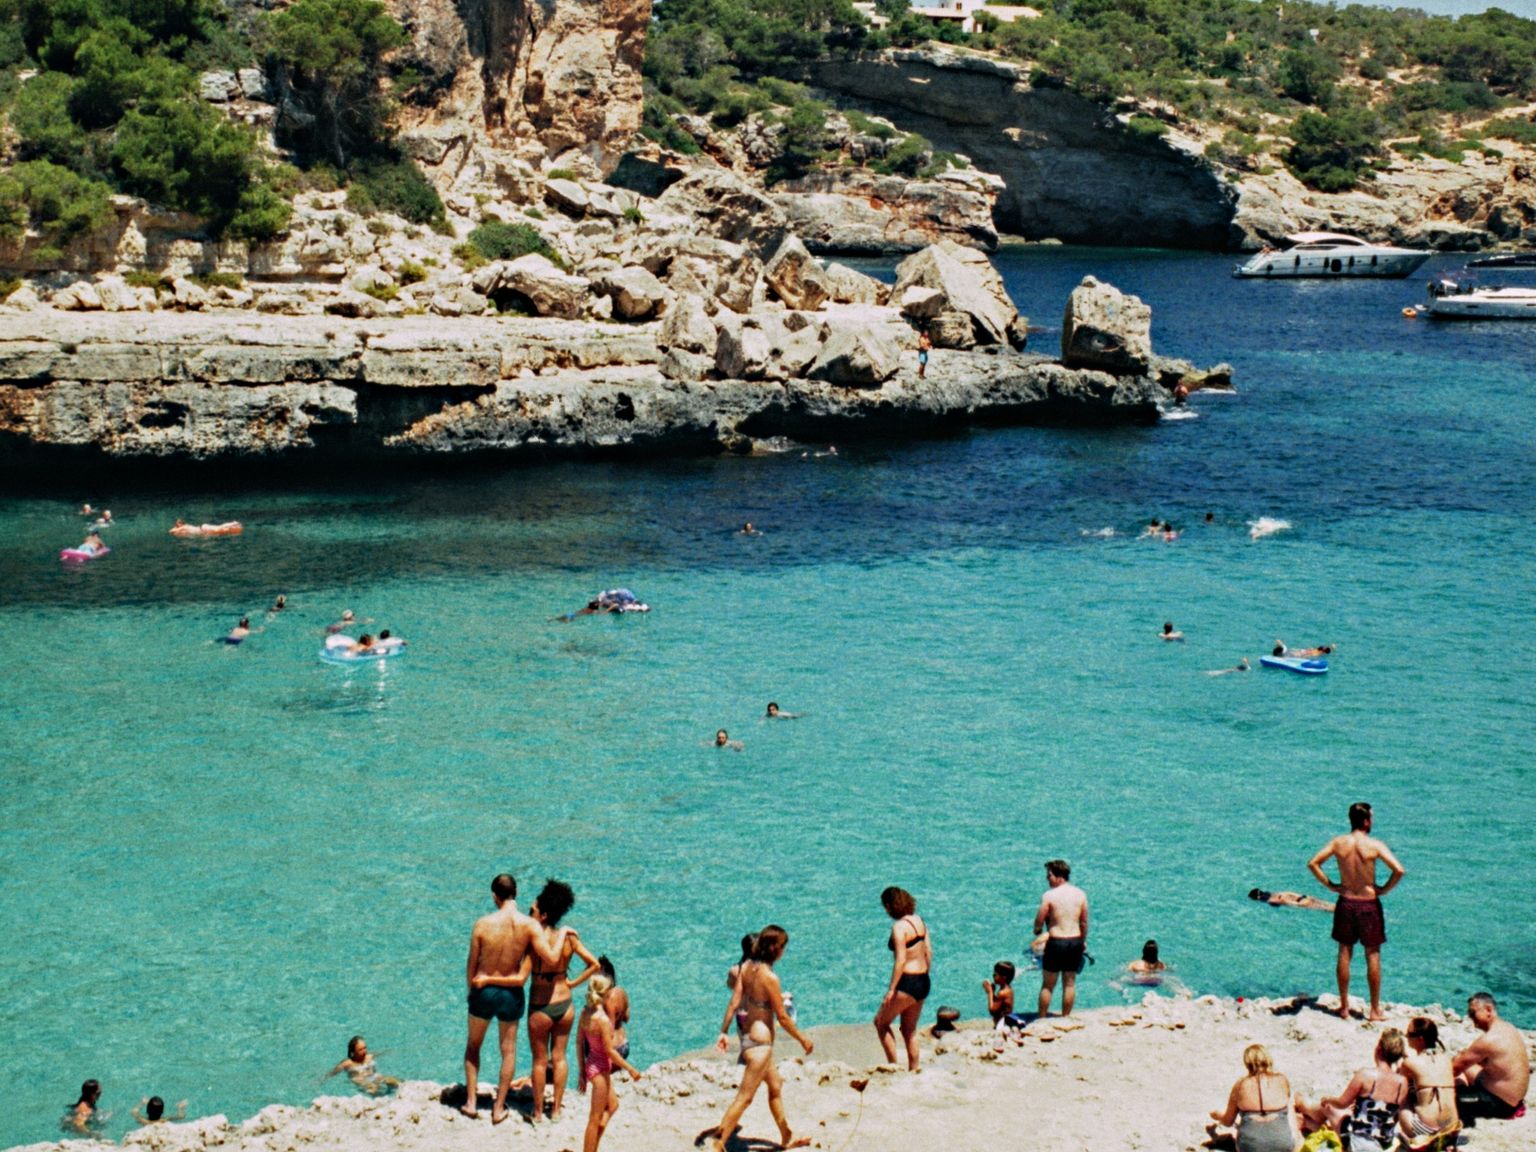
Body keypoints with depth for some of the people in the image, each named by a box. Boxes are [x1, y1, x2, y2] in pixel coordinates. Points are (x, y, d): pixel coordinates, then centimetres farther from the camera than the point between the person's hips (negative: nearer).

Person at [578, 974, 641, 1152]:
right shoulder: (603, 1019, -25)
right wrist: (630, 1069, -12)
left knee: (612, 1105, 26)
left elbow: (580, 1043, 7)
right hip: (600, 1069, -9)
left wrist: (582, 1070, 16)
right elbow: (610, 1050, -21)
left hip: (591, 1064, 9)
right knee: (595, 1118, 3)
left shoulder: (585, 1013, -1)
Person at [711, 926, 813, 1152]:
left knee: (775, 1086, 24)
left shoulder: (746, 967, -2)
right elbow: (782, 1017, -16)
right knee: (744, 1097, -3)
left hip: (749, 1035, 9)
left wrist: (724, 1032, 8)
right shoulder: (770, 977, -22)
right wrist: (803, 1039, -4)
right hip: (761, 1042, -9)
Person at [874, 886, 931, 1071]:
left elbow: (901, 960, -21)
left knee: (881, 1022, 10)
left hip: (907, 982, -8)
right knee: (909, 1030, 18)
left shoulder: (899, 927, -17)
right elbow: (929, 952, 12)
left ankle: (893, 1065, 7)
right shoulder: (919, 921, 8)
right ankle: (913, 1071, 20)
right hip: (923, 981, 8)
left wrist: (891, 989, -19)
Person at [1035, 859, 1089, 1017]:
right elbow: (1084, 922, 7)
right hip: (1075, 941, 4)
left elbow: (1039, 922, -8)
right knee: (1070, 983, 15)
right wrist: (1083, 941, 20)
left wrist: (1037, 933, 11)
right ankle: (1065, 1017, 22)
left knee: (1048, 985, 8)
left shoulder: (1049, 895, -13)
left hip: (1056, 942, -4)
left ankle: (1041, 1018, 14)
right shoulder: (1080, 894, 1)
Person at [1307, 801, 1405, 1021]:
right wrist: (1384, 889, -6)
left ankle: (1344, 1006, 17)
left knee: (1344, 954, 12)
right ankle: (1375, 1009, 12)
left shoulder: (1338, 843, -4)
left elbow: (1313, 863, -3)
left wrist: (1330, 885, 4)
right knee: (1373, 955, 7)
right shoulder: (1375, 845, -13)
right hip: (1369, 904, -3)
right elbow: (1398, 870, -20)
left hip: (1346, 902, 3)